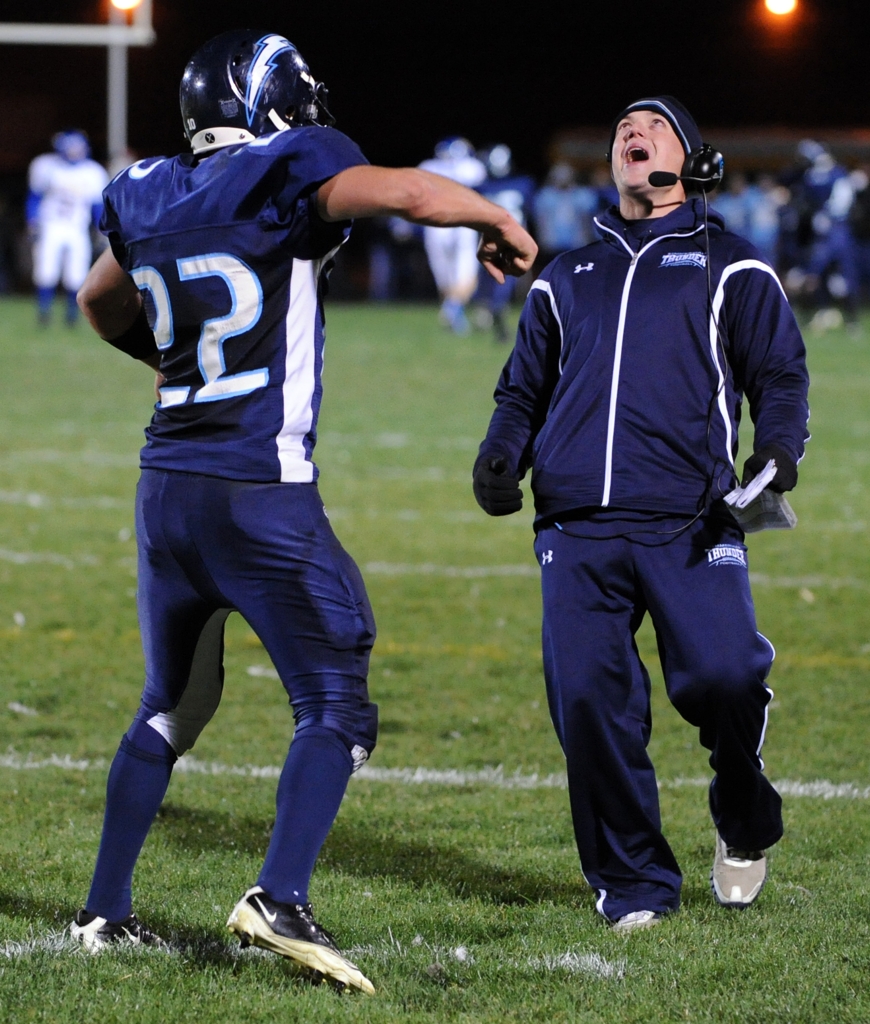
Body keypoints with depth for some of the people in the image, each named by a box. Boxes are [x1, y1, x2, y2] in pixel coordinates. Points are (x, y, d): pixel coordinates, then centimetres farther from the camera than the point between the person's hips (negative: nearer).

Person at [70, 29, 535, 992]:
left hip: (167, 482, 7)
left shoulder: (147, 199, 10)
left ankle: (104, 909, 24)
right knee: (336, 710, 1)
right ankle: (279, 898, -17)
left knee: (170, 707, 22)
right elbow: (405, 192, -25)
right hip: (261, 496, -7)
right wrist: (500, 222, -6)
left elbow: (102, 303, 29)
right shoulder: (283, 177, -9)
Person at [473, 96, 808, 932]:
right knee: (587, 699, -10)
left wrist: (777, 447, -11)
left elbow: (778, 370, 10)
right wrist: (501, 454, 8)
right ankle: (633, 885, 4)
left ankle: (743, 817, 10)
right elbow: (525, 388, 29)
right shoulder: (566, 280, 26)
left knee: (723, 676, -21)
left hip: (689, 523, -3)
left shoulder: (729, 267, 16)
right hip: (578, 526, 3)